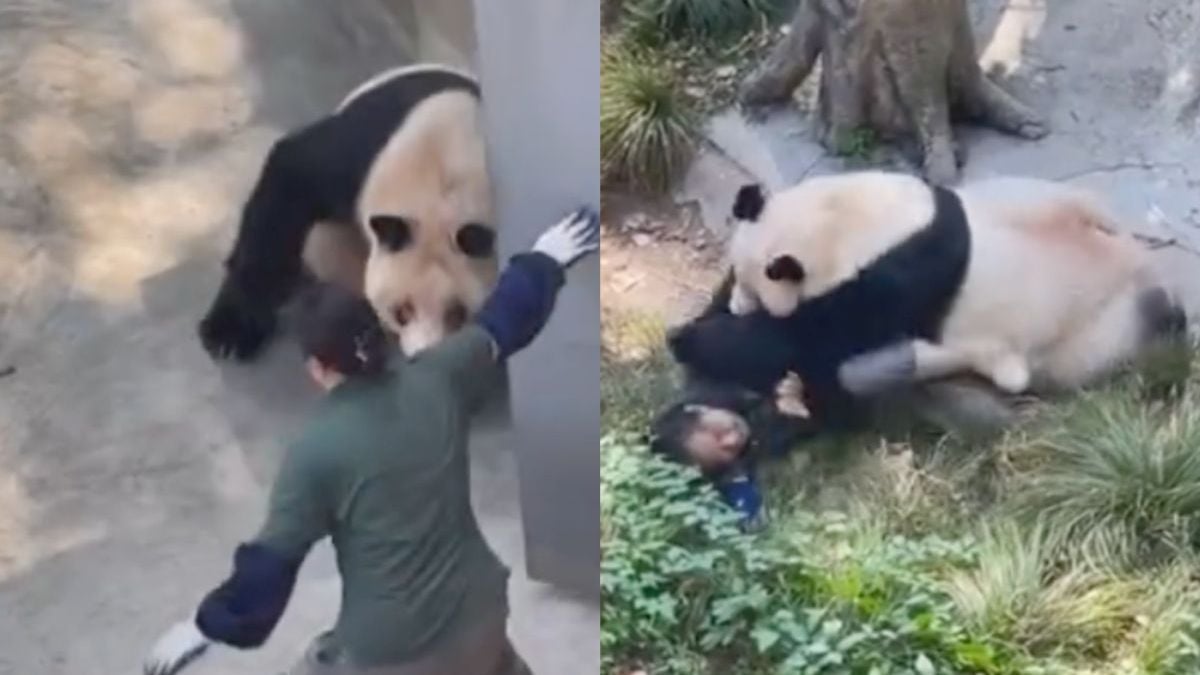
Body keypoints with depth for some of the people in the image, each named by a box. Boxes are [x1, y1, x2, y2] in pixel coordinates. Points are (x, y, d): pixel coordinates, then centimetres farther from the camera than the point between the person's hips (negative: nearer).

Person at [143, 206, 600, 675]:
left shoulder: (316, 450, -18)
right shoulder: (438, 379, -6)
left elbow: (271, 561, -12)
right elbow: (502, 322, 10)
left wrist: (206, 627, 2)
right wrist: (547, 258, 27)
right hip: (475, 613, 5)